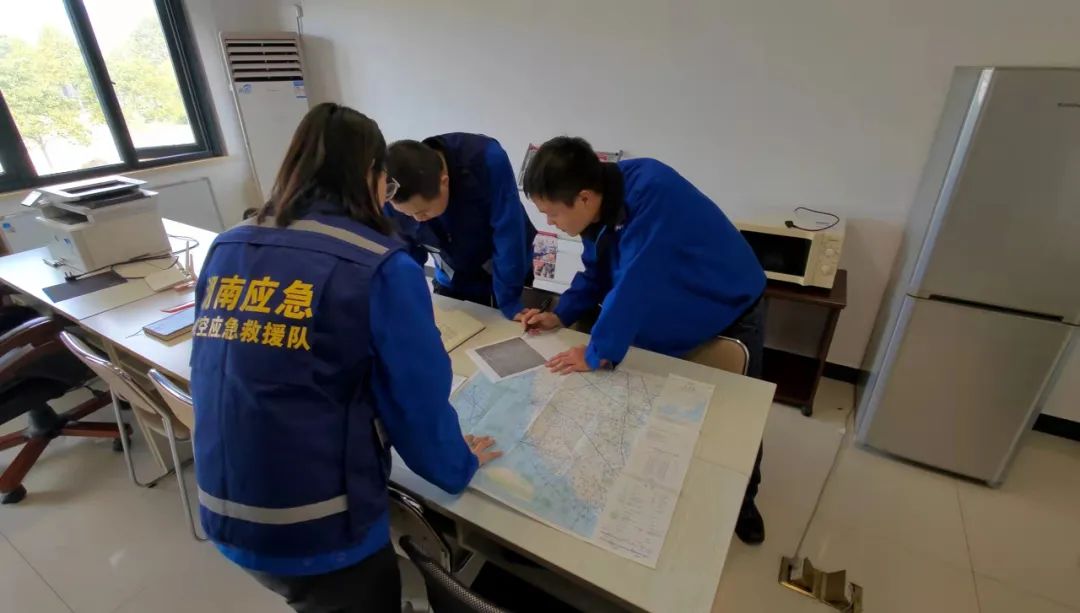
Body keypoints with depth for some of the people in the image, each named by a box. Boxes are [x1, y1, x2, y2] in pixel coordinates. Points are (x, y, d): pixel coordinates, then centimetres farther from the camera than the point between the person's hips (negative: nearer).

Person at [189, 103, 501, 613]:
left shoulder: (226, 248, 0)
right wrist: (457, 466, 5)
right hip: (319, 530, -6)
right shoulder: (381, 268, -19)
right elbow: (417, 399, -15)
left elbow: (209, 377, 11)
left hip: (223, 514, 6)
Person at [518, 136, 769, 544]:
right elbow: (596, 273, -1)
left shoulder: (651, 191, -39)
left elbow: (633, 283, -40)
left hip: (731, 318, -6)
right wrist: (560, 316, -12)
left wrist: (598, 353, -31)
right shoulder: (598, 208, -13)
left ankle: (743, 500, 41)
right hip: (668, 323, 6)